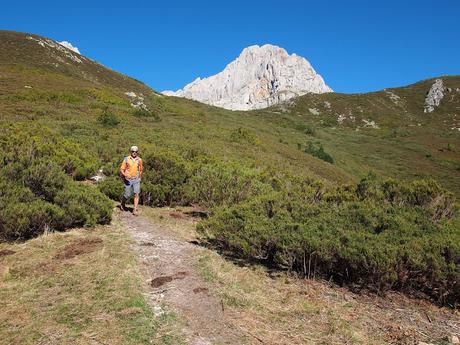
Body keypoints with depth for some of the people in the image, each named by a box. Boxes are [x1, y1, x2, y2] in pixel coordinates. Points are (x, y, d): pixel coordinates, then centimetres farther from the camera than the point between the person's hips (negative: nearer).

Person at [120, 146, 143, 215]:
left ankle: (135, 210, -10)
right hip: (128, 180, -1)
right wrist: (125, 175, -20)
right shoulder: (126, 159, -4)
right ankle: (123, 203, 36)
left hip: (136, 180, 1)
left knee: (136, 194, -11)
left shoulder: (139, 160, 3)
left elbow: (141, 170, 19)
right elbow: (121, 169, -3)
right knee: (127, 195, 4)